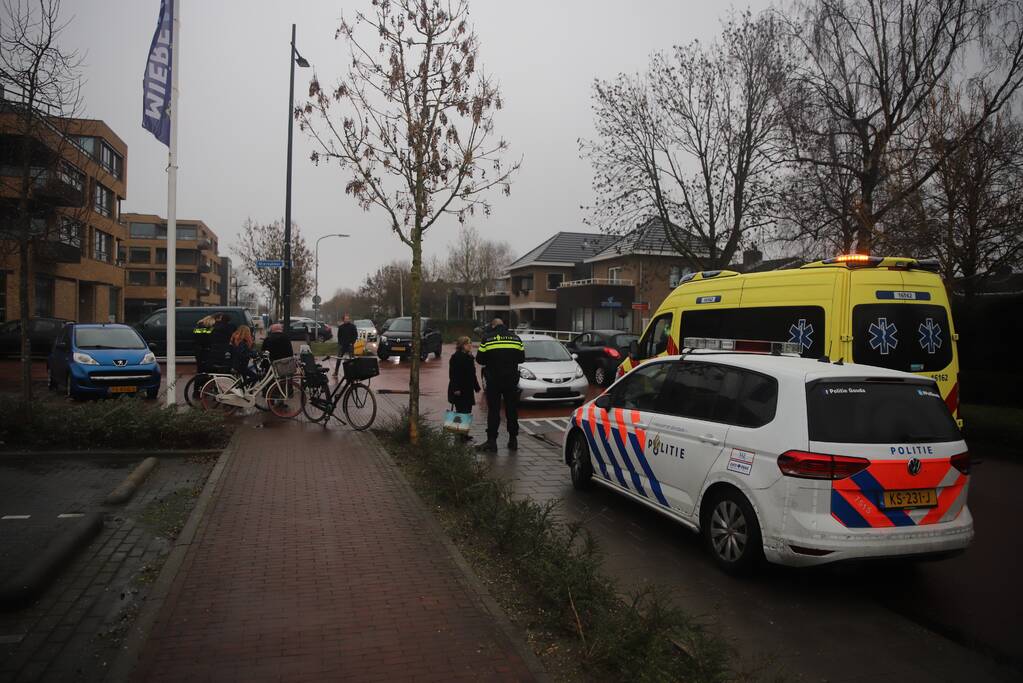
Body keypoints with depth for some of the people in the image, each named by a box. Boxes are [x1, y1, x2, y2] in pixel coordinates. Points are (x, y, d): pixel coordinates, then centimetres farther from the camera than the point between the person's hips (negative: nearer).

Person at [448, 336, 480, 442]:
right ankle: (460, 434, -4)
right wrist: (456, 388, -23)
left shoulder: (469, 357, 15)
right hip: (459, 390, -8)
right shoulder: (456, 357, -11)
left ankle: (464, 434, 16)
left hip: (468, 390, 8)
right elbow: (453, 374, -17)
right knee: (461, 412, -7)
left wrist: (476, 386, 18)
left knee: (467, 412, 9)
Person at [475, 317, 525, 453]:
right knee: (512, 410, 11)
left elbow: (479, 359, -3)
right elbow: (522, 358, 9)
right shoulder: (515, 338, 4)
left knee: (493, 410, 1)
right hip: (511, 380, 3)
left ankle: (491, 441, -3)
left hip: (493, 380, -2)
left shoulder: (487, 338, -5)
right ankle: (513, 440, 15)